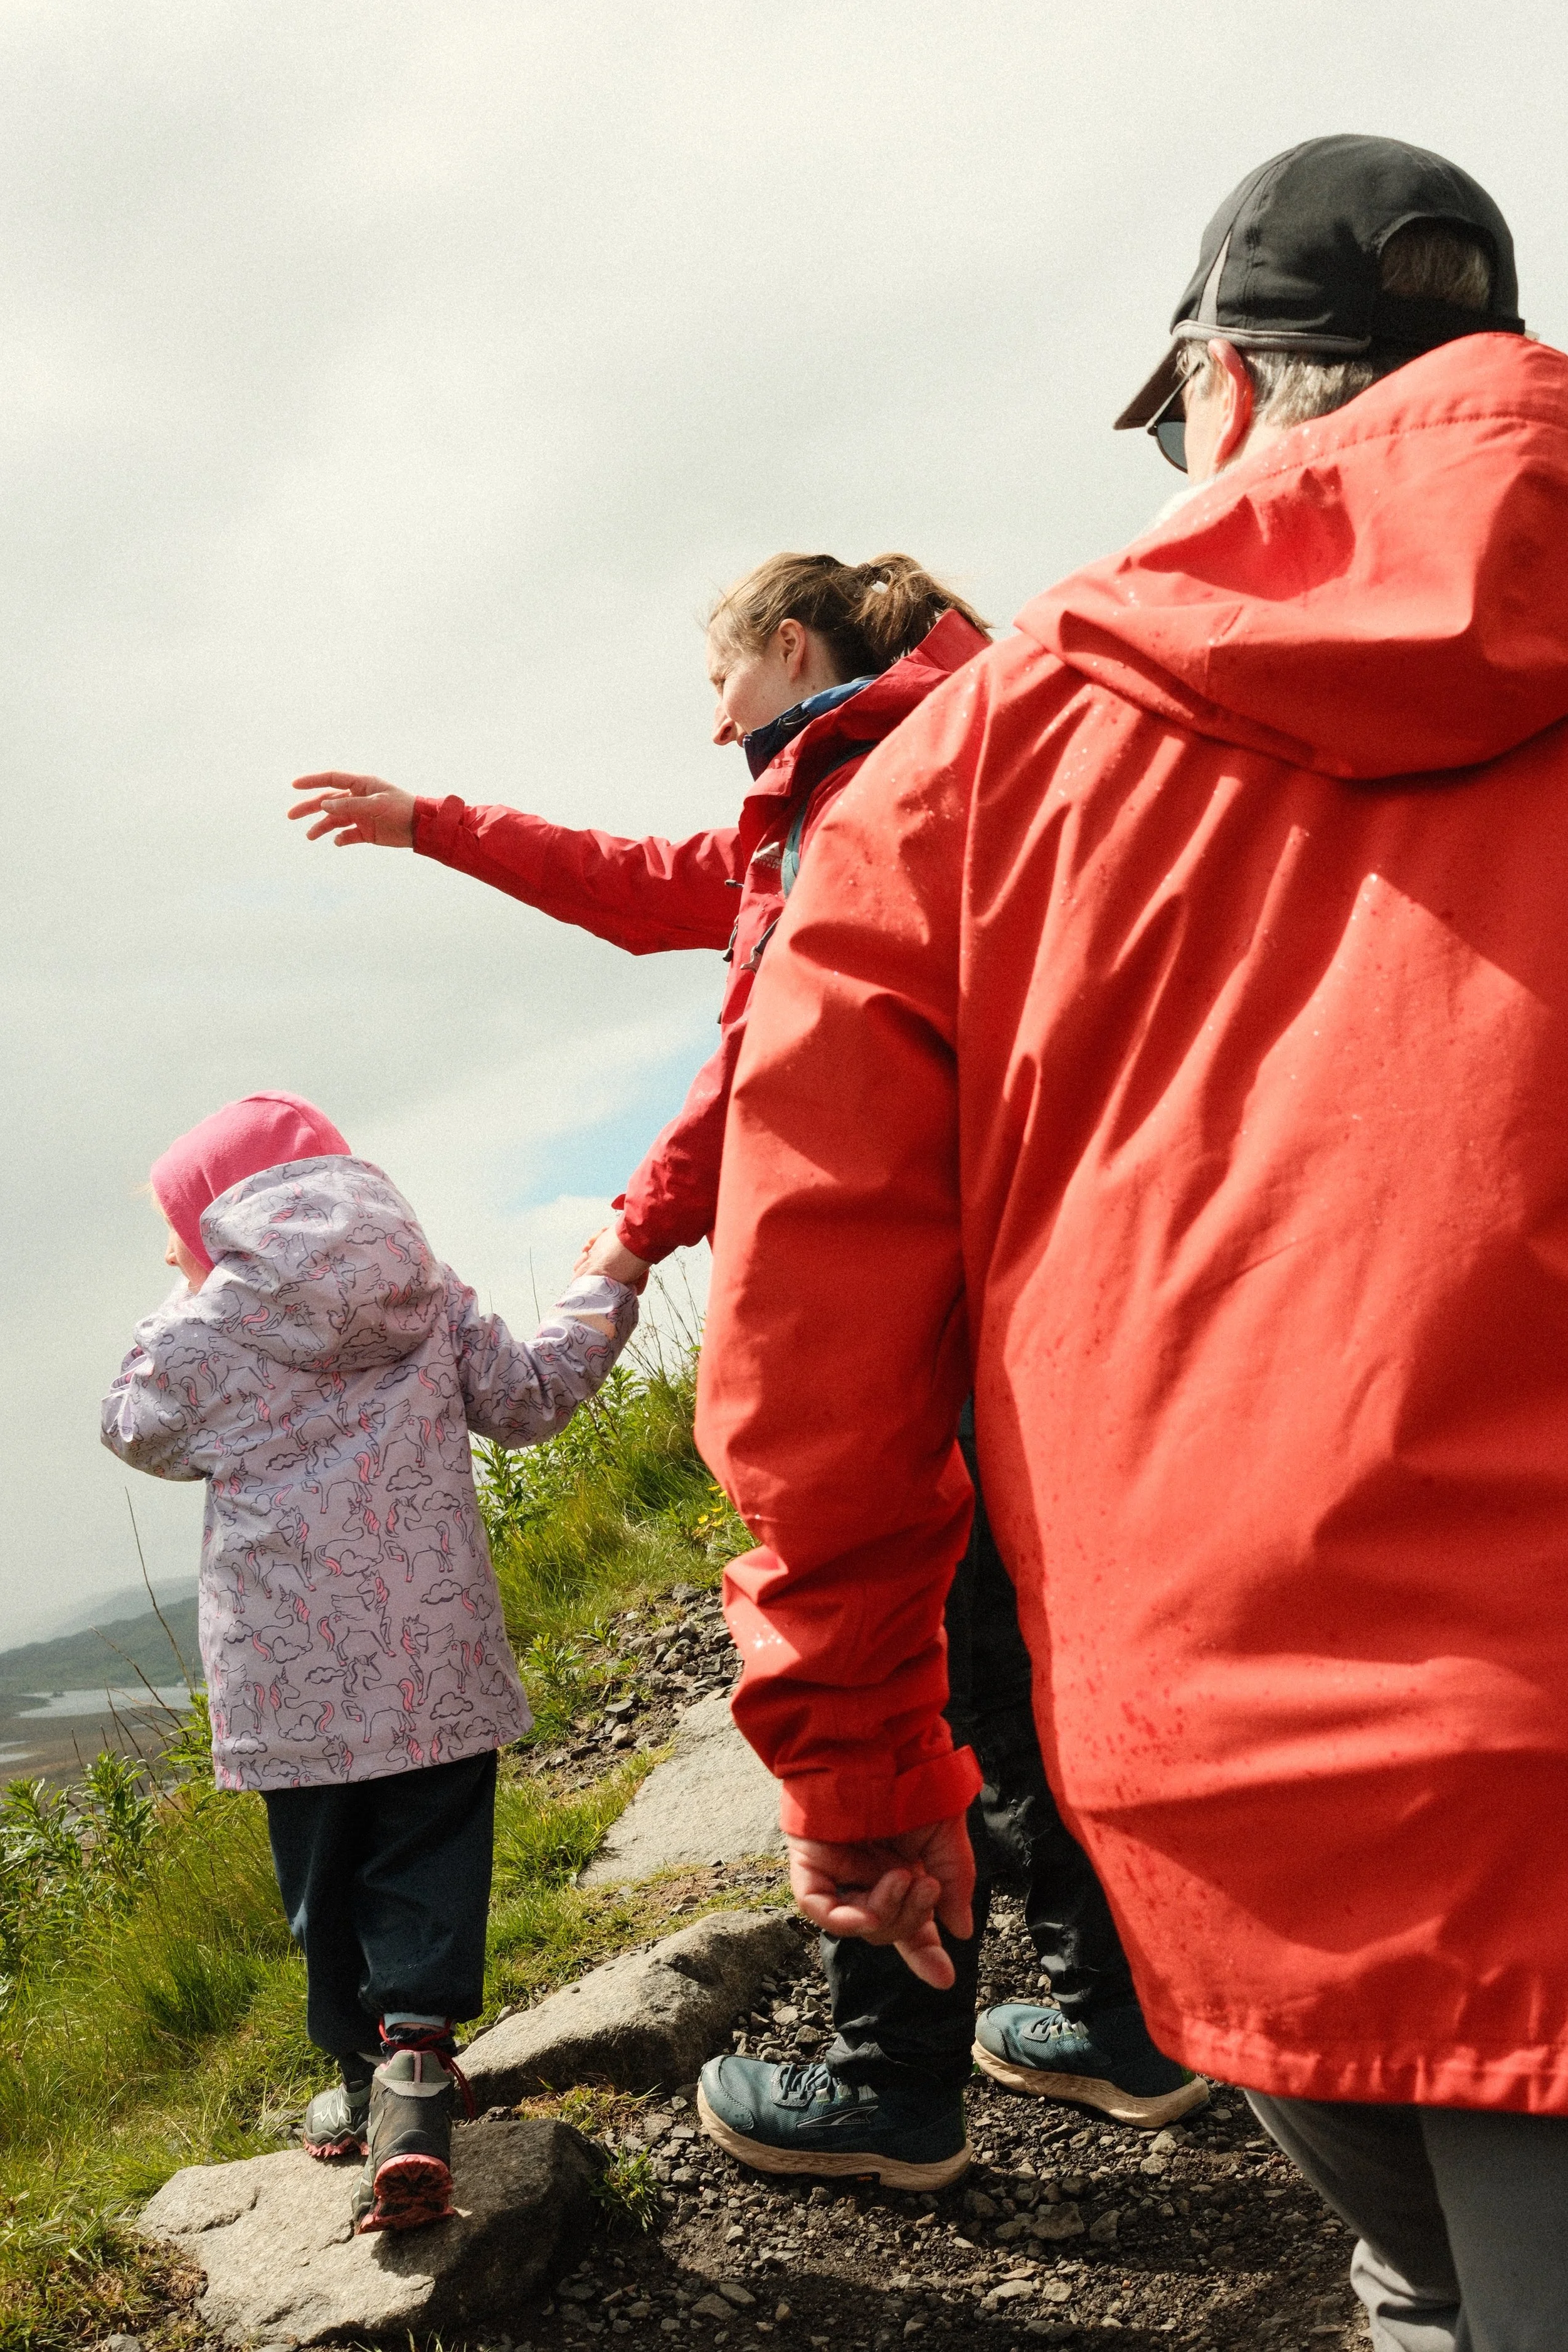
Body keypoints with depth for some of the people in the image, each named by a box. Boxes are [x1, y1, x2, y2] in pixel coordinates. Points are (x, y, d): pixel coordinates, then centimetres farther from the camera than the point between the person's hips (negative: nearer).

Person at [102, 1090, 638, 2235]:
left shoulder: (205, 1330, -2)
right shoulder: (430, 1295, 6)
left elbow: (139, 1432, 14)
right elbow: (526, 1400, 12)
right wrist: (600, 1301, 27)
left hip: (291, 1665, -2)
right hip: (435, 1657, 2)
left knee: (325, 1881, 14)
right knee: (428, 1860, 5)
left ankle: (367, 2073, 22)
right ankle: (417, 2065, -12)